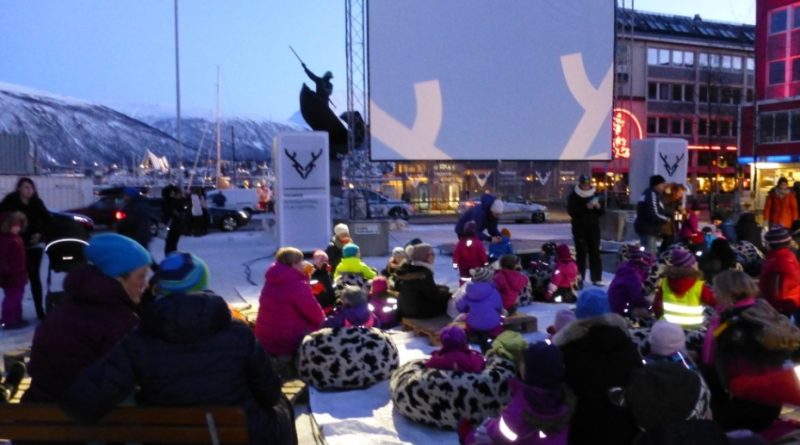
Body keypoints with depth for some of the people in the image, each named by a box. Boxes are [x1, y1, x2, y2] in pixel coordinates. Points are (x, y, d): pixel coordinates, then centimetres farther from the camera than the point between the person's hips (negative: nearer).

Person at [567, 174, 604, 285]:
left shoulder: (595, 194, 10)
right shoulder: (573, 196, 0)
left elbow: (601, 212, 11)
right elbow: (571, 211, -14)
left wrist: (598, 207, -11)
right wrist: (586, 207, -24)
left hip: (594, 227, 3)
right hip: (579, 227, -3)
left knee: (595, 252, 2)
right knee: (581, 253, -6)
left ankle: (597, 278, 5)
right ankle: (579, 278, -1)